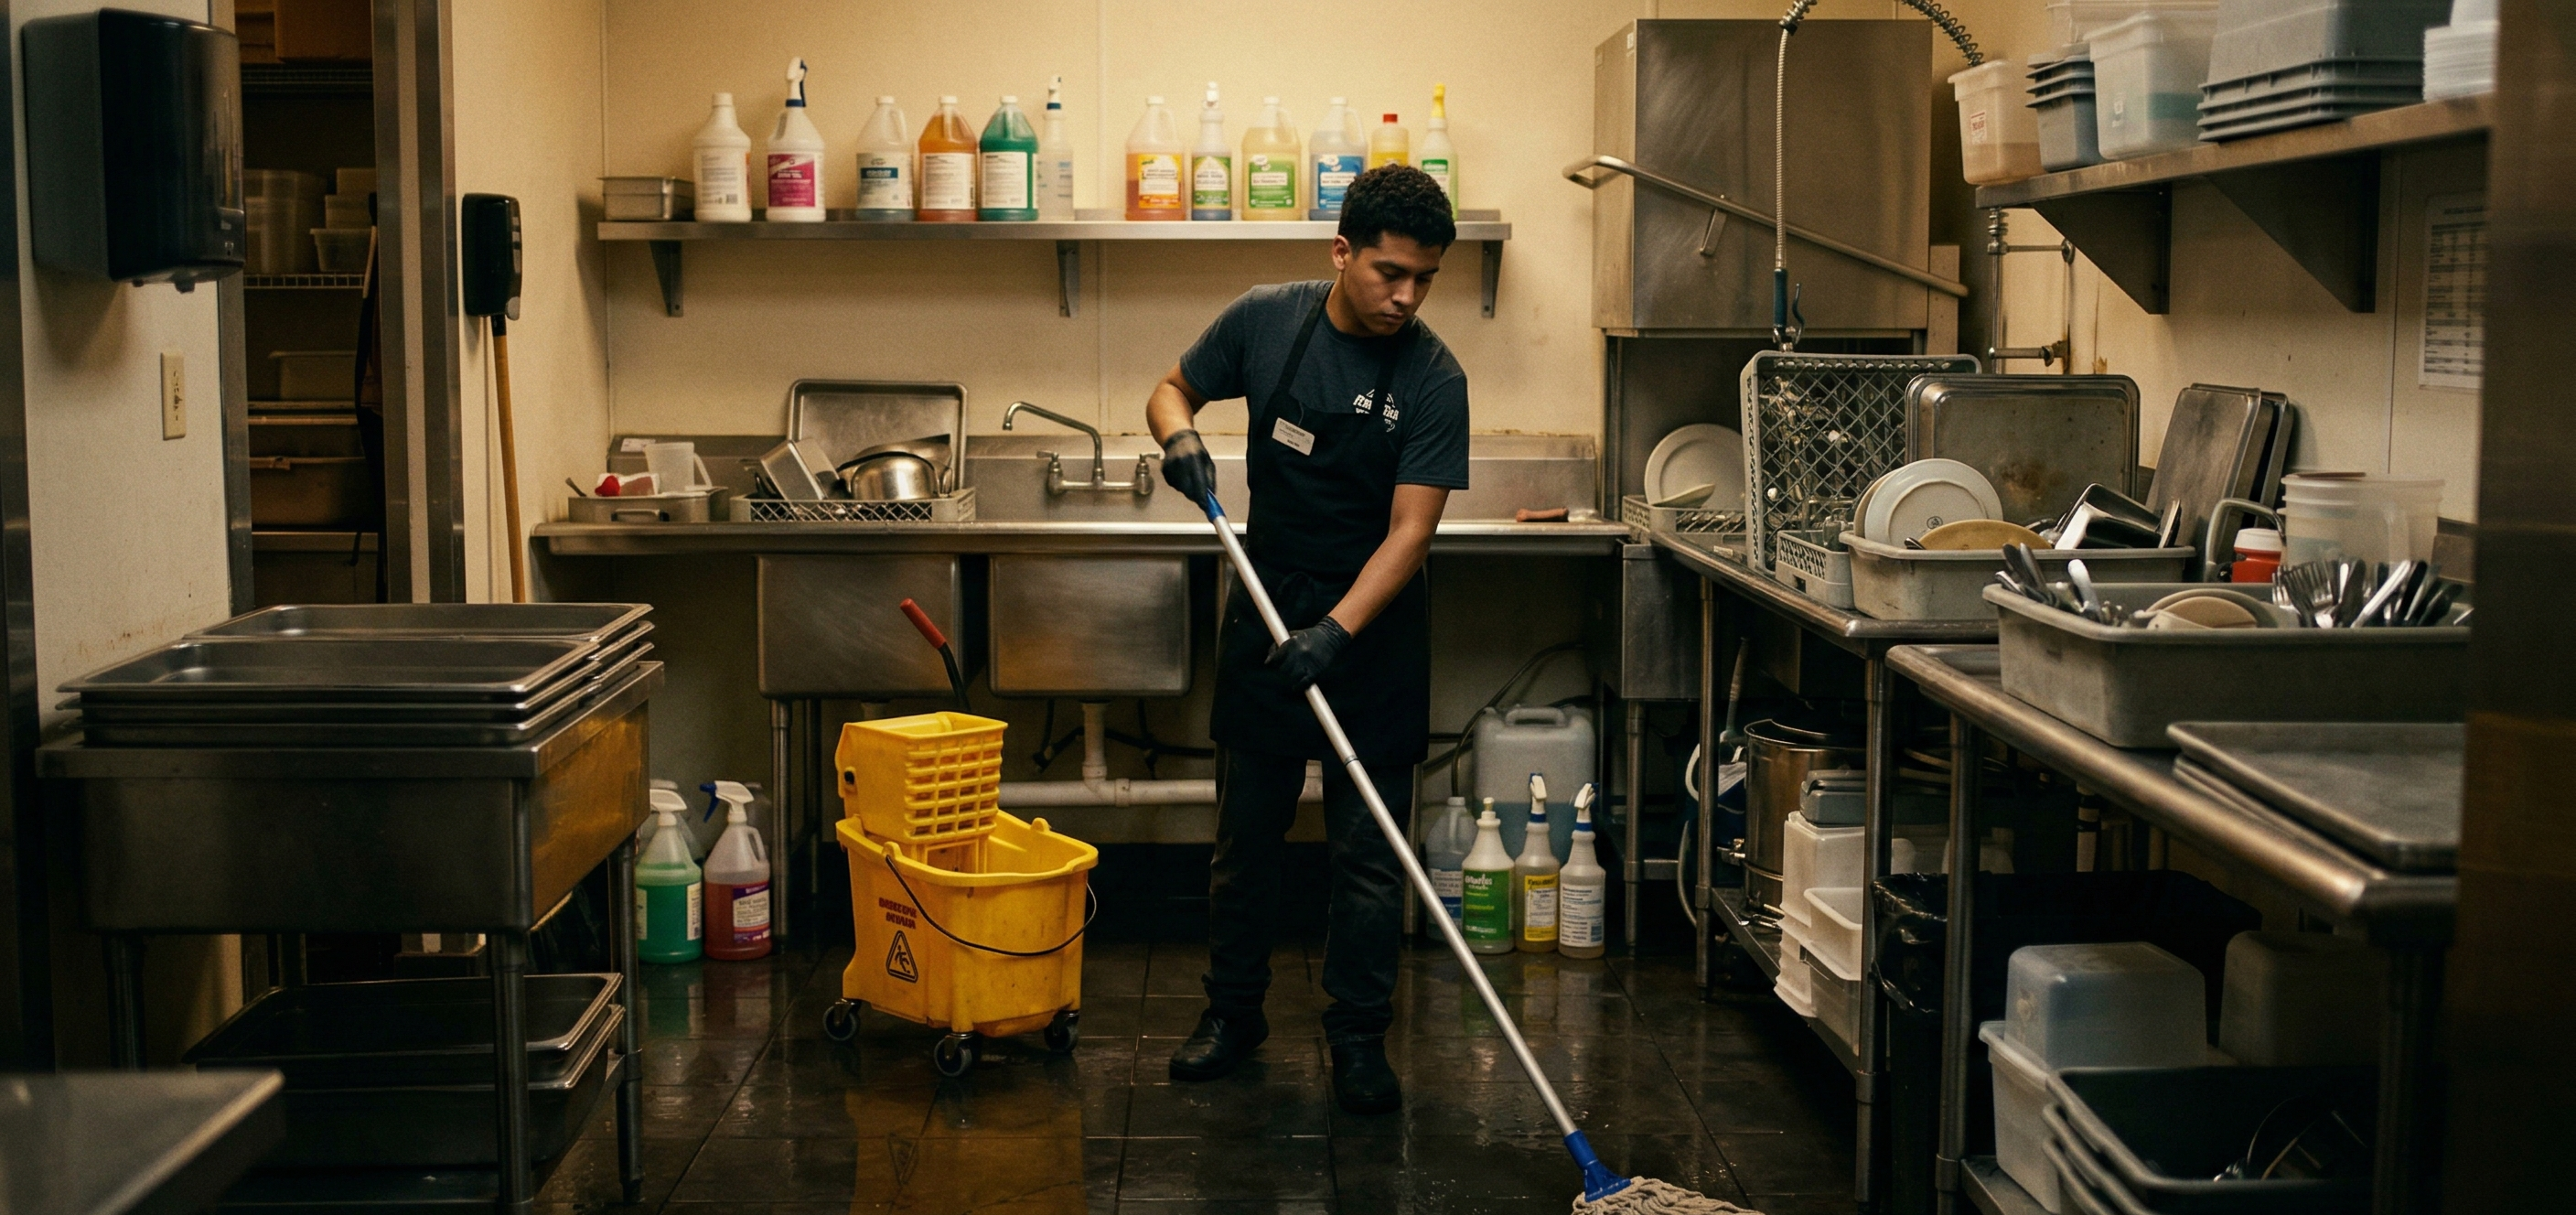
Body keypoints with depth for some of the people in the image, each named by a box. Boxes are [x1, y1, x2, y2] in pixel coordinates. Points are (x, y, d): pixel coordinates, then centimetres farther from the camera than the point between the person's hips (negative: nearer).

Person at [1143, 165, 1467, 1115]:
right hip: (1268, 609, 3)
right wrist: (1180, 438, -14)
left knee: (1369, 847, 2)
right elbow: (1173, 388, 9)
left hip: (1373, 624, -2)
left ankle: (1359, 1037, 15)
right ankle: (1232, 1010, 27)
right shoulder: (1265, 321, -6)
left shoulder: (1433, 379, -14)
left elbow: (1410, 530, -18)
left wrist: (1336, 631, -30)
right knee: (1245, 830, 12)